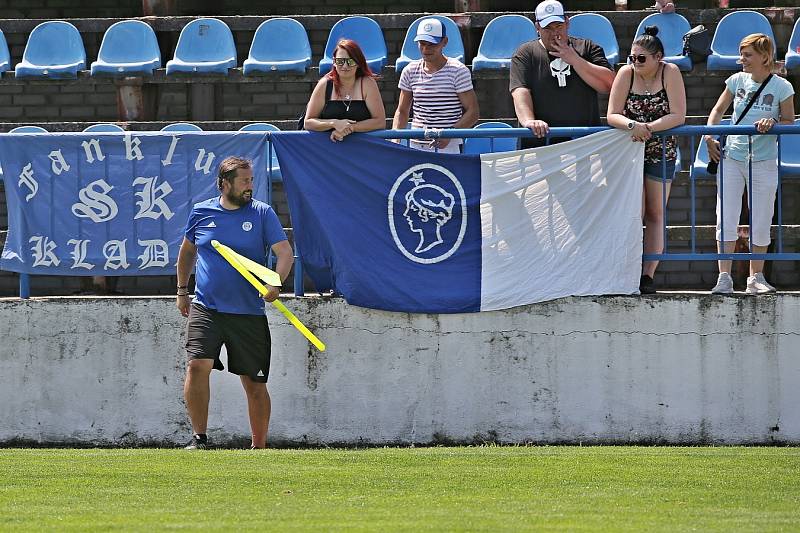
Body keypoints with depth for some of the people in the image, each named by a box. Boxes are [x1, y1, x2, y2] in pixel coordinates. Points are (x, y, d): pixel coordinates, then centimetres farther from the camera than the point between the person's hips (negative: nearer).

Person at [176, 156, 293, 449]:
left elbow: (285, 252, -8)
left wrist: (275, 282, -26)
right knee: (197, 365, -19)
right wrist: (182, 291, 24)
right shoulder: (201, 212, 6)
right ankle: (199, 438, -10)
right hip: (205, 309, 1)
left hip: (248, 313, 0)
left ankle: (259, 446, 18)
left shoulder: (262, 213, 0)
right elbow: (187, 250, 23)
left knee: (254, 382, 5)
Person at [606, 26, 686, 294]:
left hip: (661, 152, 0)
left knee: (655, 214, 3)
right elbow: (612, 115, -10)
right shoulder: (626, 74, -7)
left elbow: (678, 116, -17)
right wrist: (633, 125, -30)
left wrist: (648, 127, -27)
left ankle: (647, 275, 4)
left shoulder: (670, 73, -11)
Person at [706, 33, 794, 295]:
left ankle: (756, 277, 16)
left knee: (761, 223, 4)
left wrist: (772, 123, -22)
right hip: (731, 158, 2)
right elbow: (718, 110, 14)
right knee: (725, 220, -2)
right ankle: (724, 277, 1)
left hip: (763, 162, -2)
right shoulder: (737, 81, 2)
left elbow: (789, 121, -1)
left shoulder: (781, 87, -7)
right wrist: (709, 137, 1)